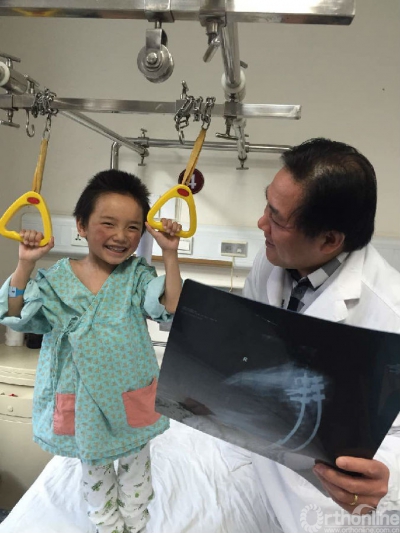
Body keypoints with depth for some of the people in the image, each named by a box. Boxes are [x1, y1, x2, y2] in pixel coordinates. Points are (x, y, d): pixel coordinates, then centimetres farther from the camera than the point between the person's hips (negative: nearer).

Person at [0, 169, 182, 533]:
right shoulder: (59, 278, -10)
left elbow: (171, 309, -24)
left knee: (136, 468, 23)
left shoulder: (138, 276, -12)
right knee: (95, 471, 24)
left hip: (131, 398, 0)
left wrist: (171, 255, -30)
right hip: (83, 402, 1)